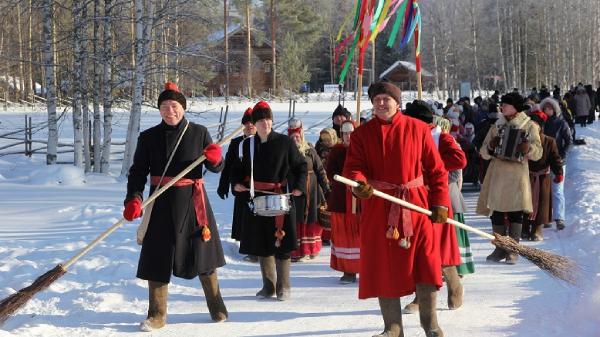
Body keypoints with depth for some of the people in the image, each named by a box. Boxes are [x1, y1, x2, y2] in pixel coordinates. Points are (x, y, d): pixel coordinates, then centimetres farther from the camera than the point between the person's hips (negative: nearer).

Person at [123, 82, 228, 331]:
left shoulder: (199, 133, 1)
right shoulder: (148, 137, 2)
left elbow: (216, 168, 7)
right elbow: (138, 171, -1)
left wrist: (215, 159, -16)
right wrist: (134, 199, -17)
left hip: (193, 201, 0)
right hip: (161, 204, 1)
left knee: (202, 254, 9)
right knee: (158, 257, 0)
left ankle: (217, 307, 27)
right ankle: (157, 315, 10)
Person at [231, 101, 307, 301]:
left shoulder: (285, 142, -2)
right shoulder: (247, 145, 6)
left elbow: (301, 166, 3)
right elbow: (238, 168, 17)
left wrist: (299, 186, -10)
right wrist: (236, 183, -1)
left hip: (281, 198, -3)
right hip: (257, 199, 3)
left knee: (282, 244, -3)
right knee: (261, 245, 8)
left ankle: (283, 287, 9)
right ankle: (268, 286, 20)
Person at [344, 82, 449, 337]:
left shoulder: (418, 129, 4)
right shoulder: (362, 134, 6)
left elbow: (436, 169, 5)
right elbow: (353, 166, -4)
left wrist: (440, 203, -1)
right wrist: (359, 184, -26)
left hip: (416, 204, -1)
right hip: (377, 207, 1)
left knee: (425, 263, -2)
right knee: (383, 266, 3)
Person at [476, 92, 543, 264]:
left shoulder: (529, 126, 3)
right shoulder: (496, 126, 13)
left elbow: (538, 153, -3)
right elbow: (484, 153, 11)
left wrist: (528, 149, -24)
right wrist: (491, 147, -10)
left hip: (517, 174, -3)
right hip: (497, 174, 3)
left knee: (515, 212, -2)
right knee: (496, 212, 2)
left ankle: (513, 250, 5)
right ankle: (500, 248, 12)